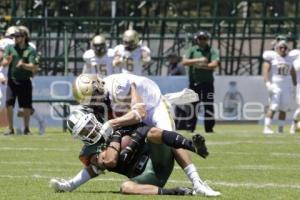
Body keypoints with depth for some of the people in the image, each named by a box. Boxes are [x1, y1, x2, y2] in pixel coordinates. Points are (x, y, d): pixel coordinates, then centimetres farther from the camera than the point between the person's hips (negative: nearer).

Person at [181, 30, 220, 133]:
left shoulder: (212, 51, 4)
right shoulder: (192, 50, 6)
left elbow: (214, 64, -11)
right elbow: (184, 62, -10)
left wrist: (201, 65, -17)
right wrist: (199, 60, -20)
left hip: (207, 82, 0)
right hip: (194, 82, 0)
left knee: (209, 106, -2)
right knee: (192, 105, 0)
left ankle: (209, 128, 3)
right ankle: (190, 128, 4)